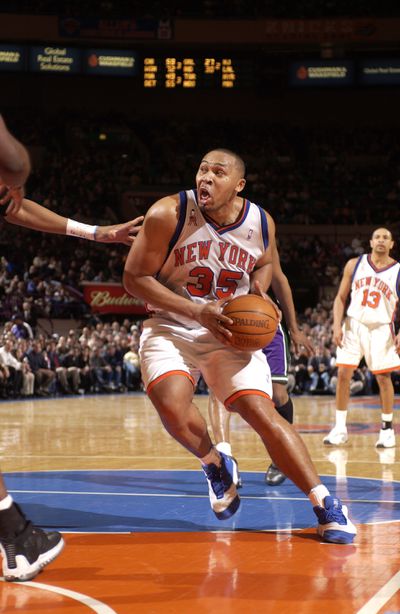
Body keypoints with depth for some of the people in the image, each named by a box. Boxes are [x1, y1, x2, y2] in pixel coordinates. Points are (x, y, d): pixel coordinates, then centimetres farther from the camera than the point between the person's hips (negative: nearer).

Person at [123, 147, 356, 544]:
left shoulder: (262, 224, -6)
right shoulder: (170, 214, -18)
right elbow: (134, 277, -14)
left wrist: (259, 293, -6)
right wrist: (196, 311, -24)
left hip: (230, 332, 2)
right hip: (171, 327, -2)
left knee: (263, 413, -13)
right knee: (171, 404, -28)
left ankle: (325, 505, -7)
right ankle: (216, 466, 3)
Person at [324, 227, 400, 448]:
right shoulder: (355, 265, 1)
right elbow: (340, 298, 4)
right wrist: (337, 325, -7)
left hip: (381, 329, -1)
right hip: (354, 325, 1)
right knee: (343, 374, -4)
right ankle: (340, 428, 3)